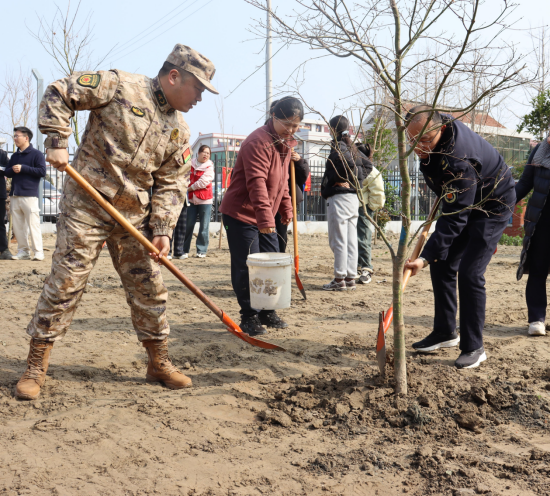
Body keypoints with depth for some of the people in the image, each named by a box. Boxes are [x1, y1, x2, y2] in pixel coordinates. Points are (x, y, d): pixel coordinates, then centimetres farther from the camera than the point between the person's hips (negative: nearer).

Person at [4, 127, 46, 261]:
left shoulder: (36, 154, 1)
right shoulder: (14, 156, 20)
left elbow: (42, 171, -9)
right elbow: (6, 173, 18)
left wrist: (23, 168, -12)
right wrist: (12, 169, -4)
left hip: (30, 195, -7)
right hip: (15, 196, 7)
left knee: (33, 224, -9)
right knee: (17, 226, 6)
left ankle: (38, 252, -7)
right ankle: (23, 251, 13)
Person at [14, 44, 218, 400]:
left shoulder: (180, 132, 9)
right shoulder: (121, 86, -8)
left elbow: (171, 184, 7)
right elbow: (60, 93, -6)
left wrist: (163, 229, -4)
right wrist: (57, 142, -15)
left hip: (134, 215, 6)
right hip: (86, 203, -5)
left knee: (149, 287, 8)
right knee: (65, 283, -3)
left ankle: (159, 363, 24)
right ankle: (35, 368, 10)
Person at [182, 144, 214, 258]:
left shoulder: (209, 167, 0)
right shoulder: (191, 164, 8)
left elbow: (203, 182, -11)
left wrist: (189, 188, -7)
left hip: (205, 199, -2)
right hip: (191, 199, 2)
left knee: (204, 226, 0)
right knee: (189, 225, 0)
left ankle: (201, 251, 9)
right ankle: (185, 250, 7)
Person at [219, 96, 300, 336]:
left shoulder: (286, 143, 10)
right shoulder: (259, 142, -20)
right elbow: (257, 183, -30)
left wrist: (286, 207, 15)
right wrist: (264, 216, -36)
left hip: (266, 217, 9)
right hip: (241, 213, -9)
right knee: (246, 267, -5)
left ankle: (267, 312, 24)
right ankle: (249, 316, 7)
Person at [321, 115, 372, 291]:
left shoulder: (337, 147, -11)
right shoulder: (351, 147, 14)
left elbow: (352, 164, -25)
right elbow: (367, 165, 16)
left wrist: (348, 180, -8)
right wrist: (357, 181, 8)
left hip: (339, 198, -9)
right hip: (353, 198, 9)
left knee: (338, 241, -3)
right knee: (351, 241, 10)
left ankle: (339, 279, 1)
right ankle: (350, 278, 15)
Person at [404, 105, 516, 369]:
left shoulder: (458, 161, -39)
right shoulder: (434, 129, -13)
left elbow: (454, 218, -38)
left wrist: (426, 257, -42)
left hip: (491, 206, -9)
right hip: (459, 201, 9)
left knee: (469, 273, -17)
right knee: (441, 265, 7)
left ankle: (473, 347, -5)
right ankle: (445, 333, 20)